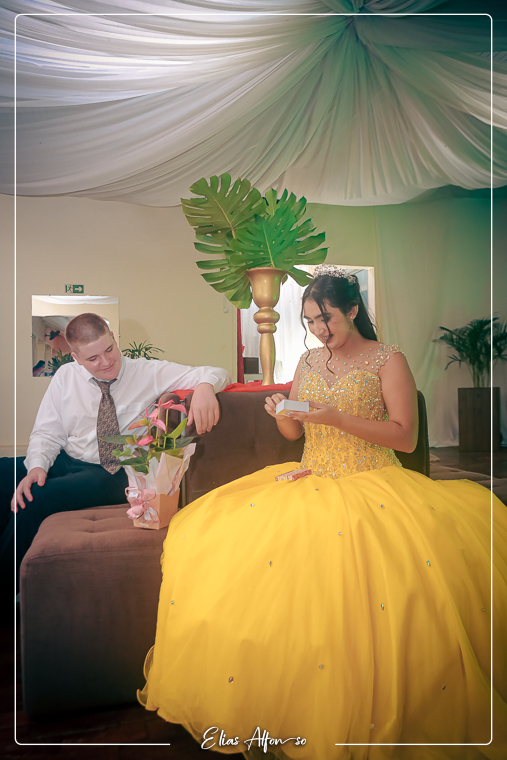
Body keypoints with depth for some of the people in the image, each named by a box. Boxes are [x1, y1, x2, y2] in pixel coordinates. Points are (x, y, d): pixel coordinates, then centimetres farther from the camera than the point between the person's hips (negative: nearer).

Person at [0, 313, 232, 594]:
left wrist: (205, 387, -32)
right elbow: (46, 433, 9)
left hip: (115, 474, -4)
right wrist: (37, 466, -14)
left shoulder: (149, 373, -1)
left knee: (37, 499, -30)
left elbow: (217, 374, -6)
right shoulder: (65, 377, 9)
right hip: (67, 463, 5)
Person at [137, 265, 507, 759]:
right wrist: (281, 414, -6)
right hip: (310, 485, 5)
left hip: (372, 489, -4)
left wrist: (338, 418, -17)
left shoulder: (388, 360, -1)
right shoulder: (309, 361, 14)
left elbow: (405, 437, -8)